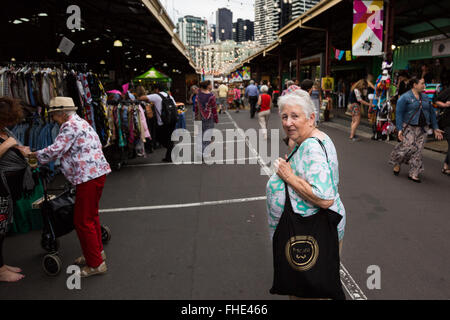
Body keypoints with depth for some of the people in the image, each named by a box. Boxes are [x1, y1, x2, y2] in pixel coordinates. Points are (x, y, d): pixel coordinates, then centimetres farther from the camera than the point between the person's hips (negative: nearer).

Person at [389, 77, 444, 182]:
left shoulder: (425, 97, 14)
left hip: (423, 128, 5)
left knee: (418, 150, 1)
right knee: (408, 147, -13)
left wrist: (435, 128, 14)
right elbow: (398, 114, -9)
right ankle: (397, 164, 14)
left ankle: (413, 174, 7)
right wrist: (400, 129, -16)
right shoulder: (405, 98, -4)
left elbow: (432, 112, 18)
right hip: (409, 128, -5)